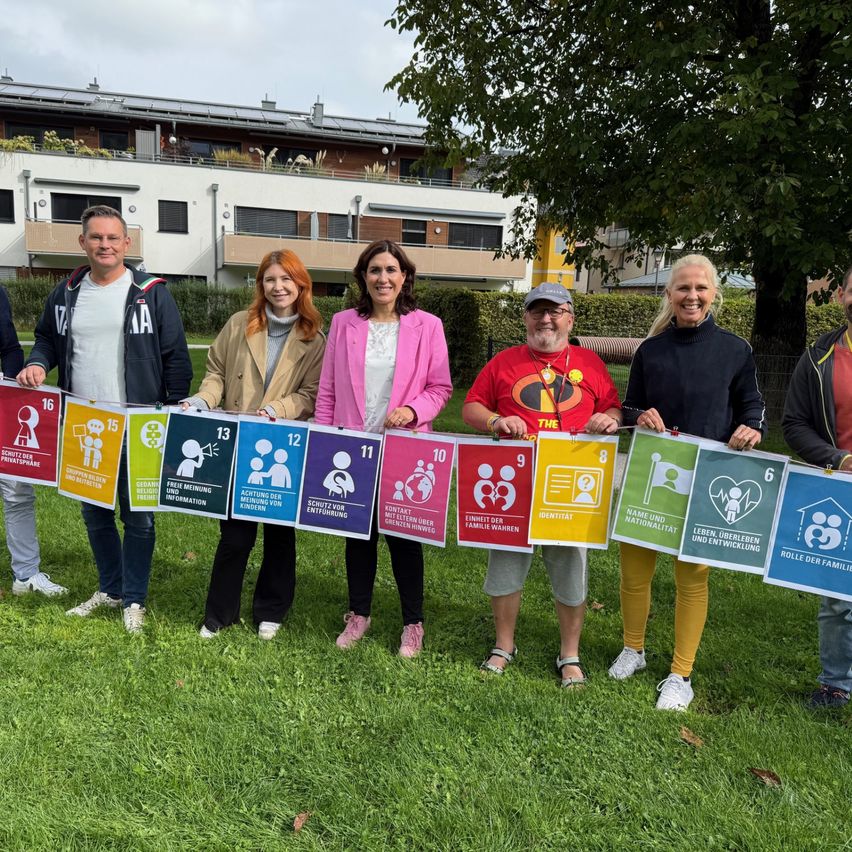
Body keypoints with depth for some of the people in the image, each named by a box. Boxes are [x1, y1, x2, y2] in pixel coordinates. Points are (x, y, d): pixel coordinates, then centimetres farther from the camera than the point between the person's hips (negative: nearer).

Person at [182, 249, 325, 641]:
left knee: (280, 531, 11)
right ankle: (219, 614, 21)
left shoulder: (313, 339, 0)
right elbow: (216, 372, 10)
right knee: (235, 532, 2)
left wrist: (277, 409, -19)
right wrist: (202, 400, -8)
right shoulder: (239, 325, 5)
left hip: (285, 449, 0)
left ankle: (270, 611, 30)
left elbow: (311, 395, -3)